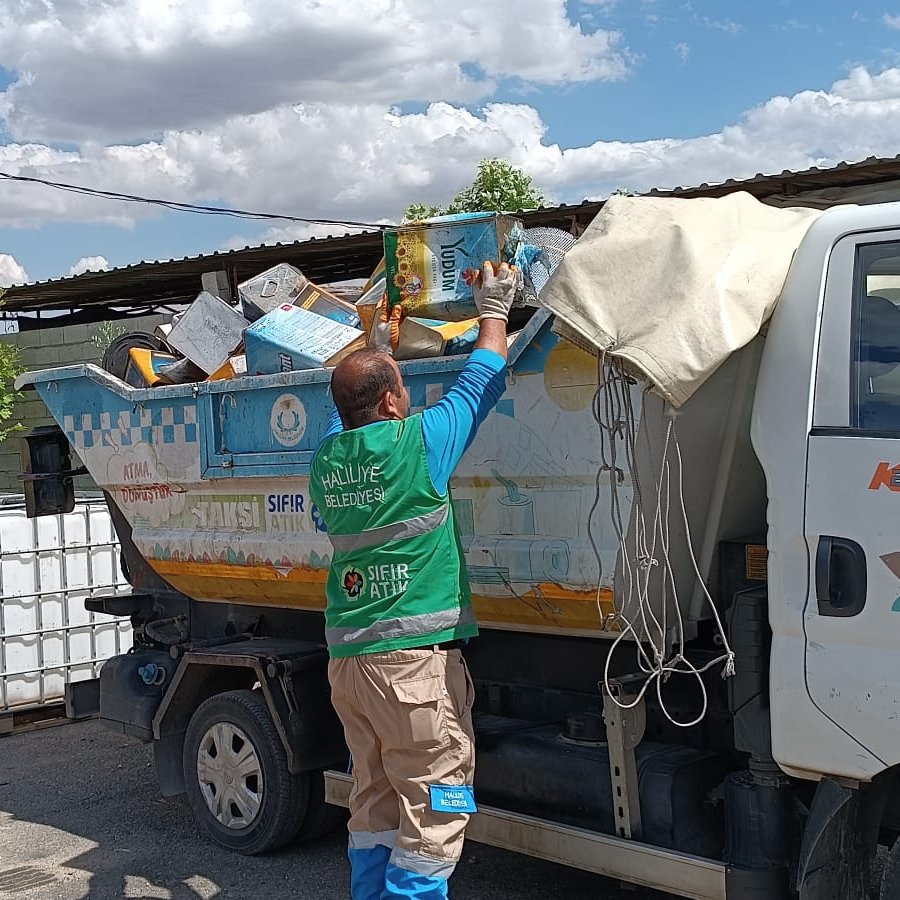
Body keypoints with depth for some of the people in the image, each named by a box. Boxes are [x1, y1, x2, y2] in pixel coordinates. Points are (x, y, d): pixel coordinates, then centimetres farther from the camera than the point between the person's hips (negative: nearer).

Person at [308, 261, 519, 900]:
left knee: (374, 807, 16)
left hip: (346, 660, 7)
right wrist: (495, 310, 22)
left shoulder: (327, 456, 7)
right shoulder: (417, 443, -9)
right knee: (435, 815, 0)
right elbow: (481, 383, 6)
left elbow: (347, 406, 29)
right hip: (414, 660, -7)